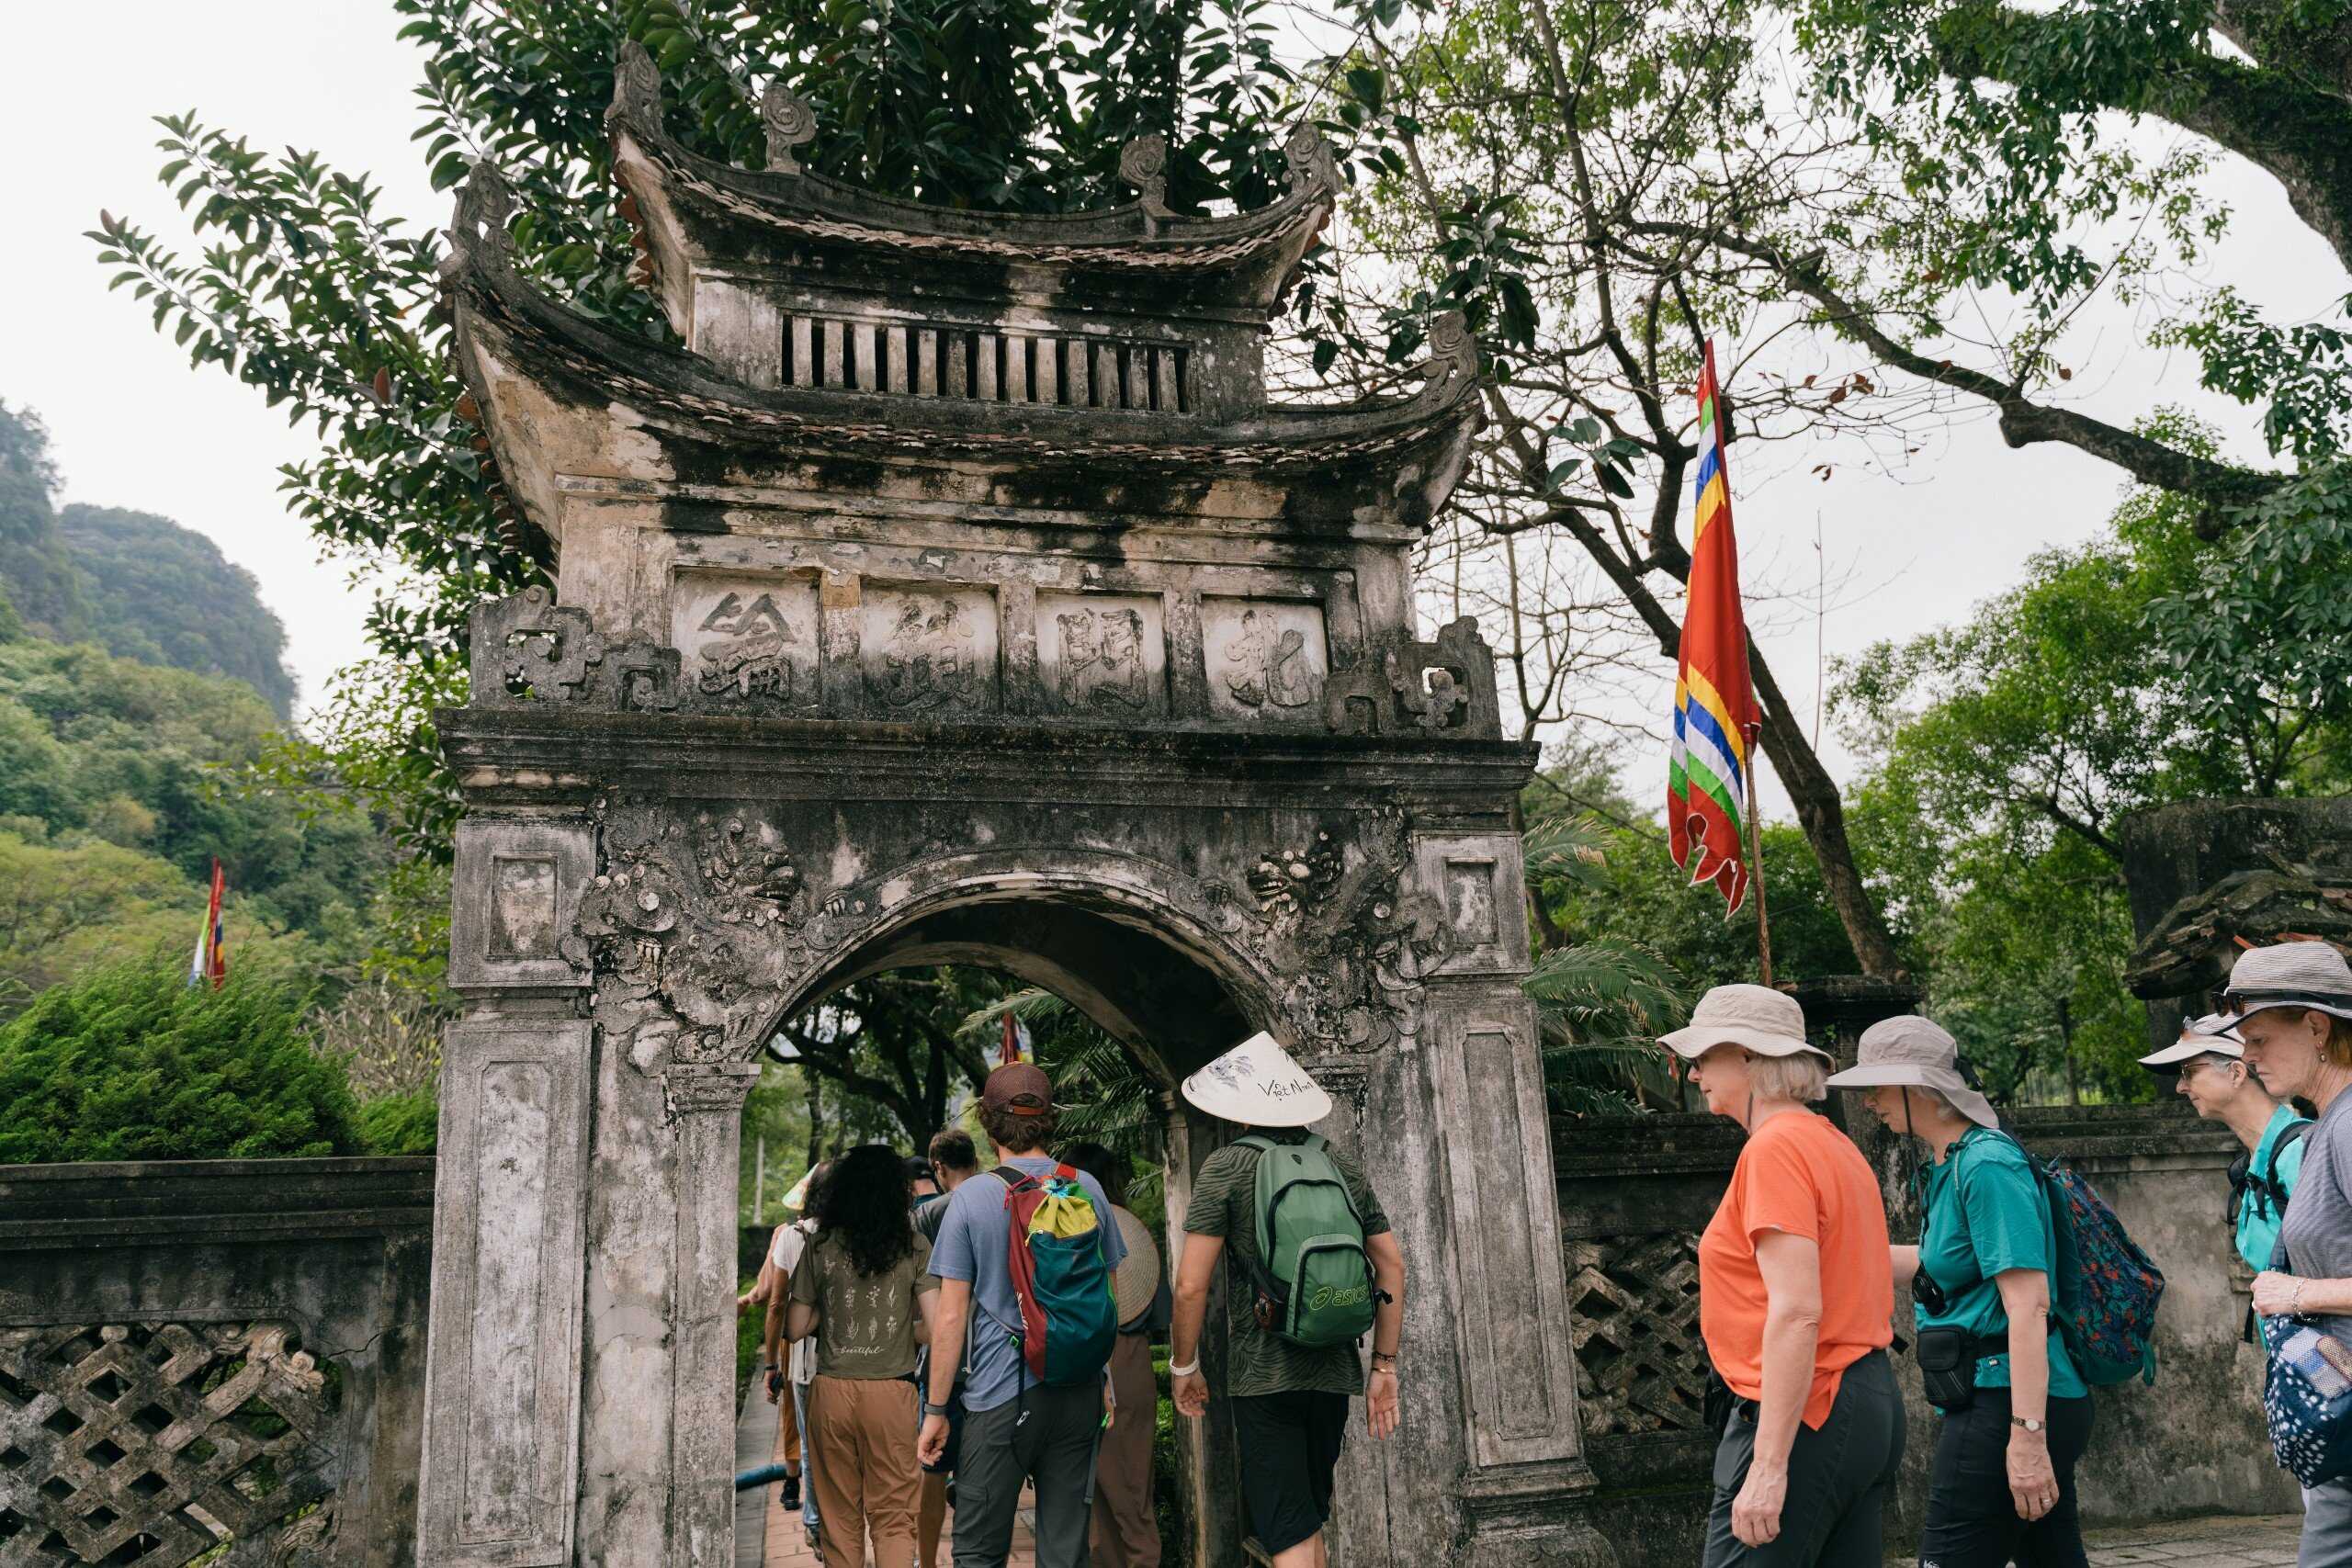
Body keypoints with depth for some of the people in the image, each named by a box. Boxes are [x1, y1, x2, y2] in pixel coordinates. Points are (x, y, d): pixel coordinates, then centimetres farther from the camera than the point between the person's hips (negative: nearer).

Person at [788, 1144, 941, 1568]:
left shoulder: (820, 1249, 1)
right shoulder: (914, 1248, -3)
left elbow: (796, 1330, 5)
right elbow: (934, 1330, -6)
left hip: (831, 1390, 1)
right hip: (891, 1391, -1)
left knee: (839, 1517, 14)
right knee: (893, 1517, 6)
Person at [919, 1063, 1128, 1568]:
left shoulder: (970, 1199, -9)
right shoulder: (1088, 1189, 2)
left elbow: (951, 1318, -9)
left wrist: (935, 1411, -1)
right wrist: (1107, 1380, 21)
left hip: (1001, 1398, -4)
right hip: (1078, 1393, 4)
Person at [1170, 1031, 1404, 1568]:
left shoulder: (1227, 1167, -7)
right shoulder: (1344, 1166, 8)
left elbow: (1191, 1285, -10)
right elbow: (1392, 1266, 9)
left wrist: (1183, 1367, 4)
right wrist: (1384, 1366, 15)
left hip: (1263, 1377, -5)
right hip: (1334, 1372, 5)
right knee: (1313, 1523, 21)